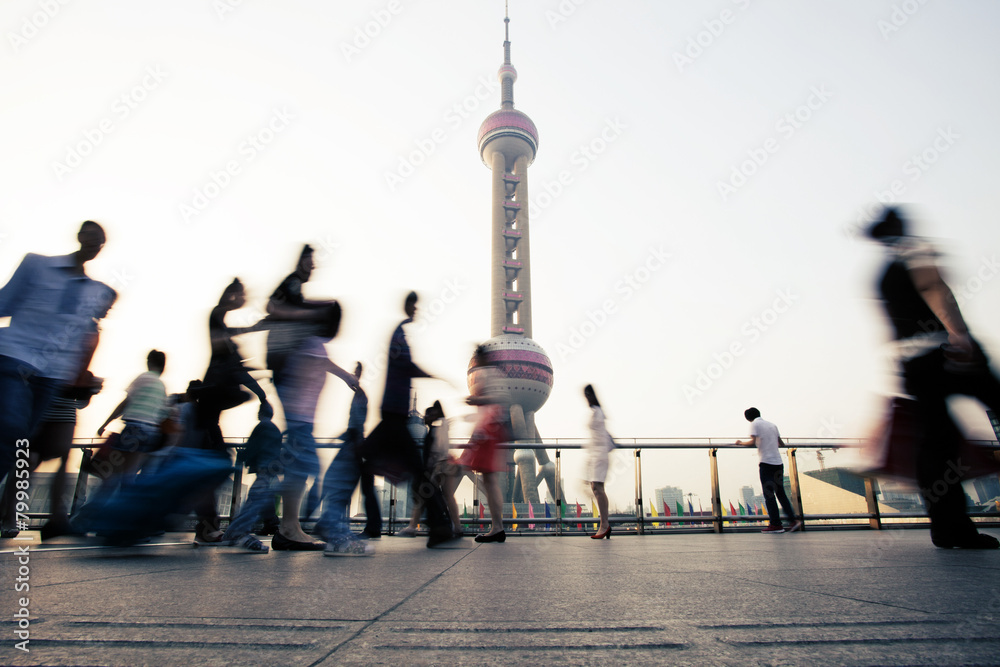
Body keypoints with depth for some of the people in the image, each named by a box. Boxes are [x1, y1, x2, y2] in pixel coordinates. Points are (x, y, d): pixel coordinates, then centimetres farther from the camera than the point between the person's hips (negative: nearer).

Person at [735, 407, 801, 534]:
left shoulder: (754, 424, -2)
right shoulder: (772, 425, 17)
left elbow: (753, 442, -14)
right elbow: (781, 443, 22)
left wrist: (741, 443, 2)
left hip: (767, 463, -6)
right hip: (778, 463, 6)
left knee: (769, 495, -1)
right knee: (780, 493, 14)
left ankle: (776, 524, 0)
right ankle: (793, 520, 9)